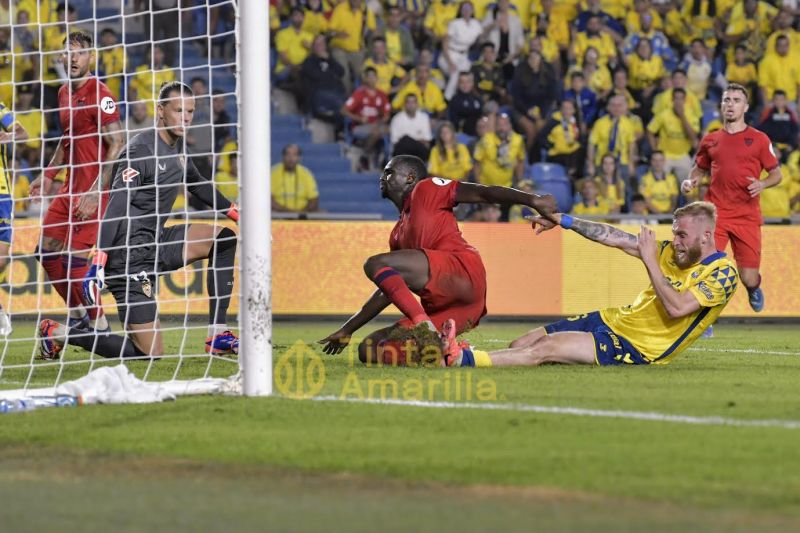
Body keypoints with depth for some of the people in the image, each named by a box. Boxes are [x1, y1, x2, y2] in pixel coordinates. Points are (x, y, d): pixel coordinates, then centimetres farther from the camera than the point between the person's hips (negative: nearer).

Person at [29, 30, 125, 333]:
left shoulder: (99, 95, -14)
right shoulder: (64, 93, 13)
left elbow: (118, 145, -19)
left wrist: (95, 193, -23)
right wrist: (48, 176, 19)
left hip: (93, 190, -9)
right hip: (70, 188, 9)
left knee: (74, 259, -13)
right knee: (47, 251, 10)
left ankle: (98, 325, -1)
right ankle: (78, 314, 24)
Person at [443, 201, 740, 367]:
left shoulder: (723, 273, -12)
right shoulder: (673, 252, 11)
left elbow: (676, 307, -25)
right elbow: (616, 238, 12)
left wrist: (650, 261, -21)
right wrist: (562, 220, 10)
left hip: (637, 348, -8)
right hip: (615, 320, 9)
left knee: (546, 348, -23)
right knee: (522, 344, -4)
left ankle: (460, 358, -30)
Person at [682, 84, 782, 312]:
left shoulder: (759, 139, 4)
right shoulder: (710, 140, 12)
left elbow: (776, 173, 8)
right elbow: (700, 169, 26)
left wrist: (762, 184, -13)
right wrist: (691, 181, 5)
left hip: (747, 216, -1)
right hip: (715, 214, 1)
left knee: (749, 279, -2)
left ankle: (754, 289, 38)